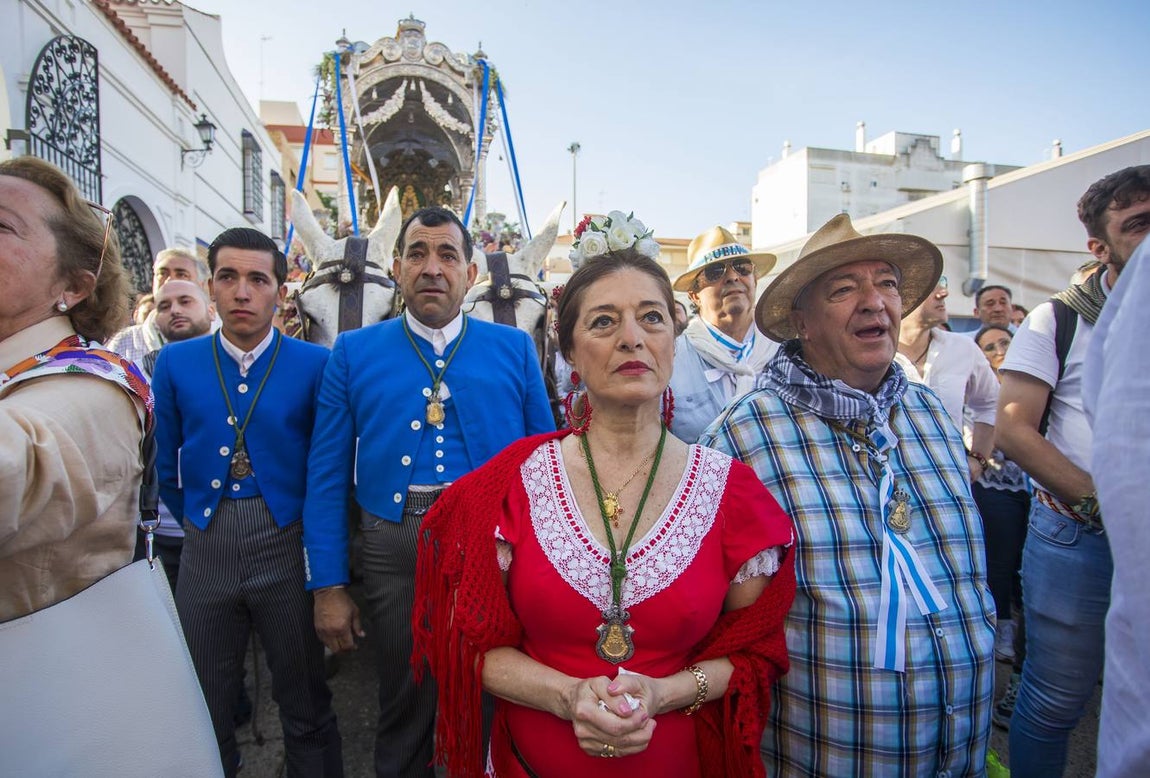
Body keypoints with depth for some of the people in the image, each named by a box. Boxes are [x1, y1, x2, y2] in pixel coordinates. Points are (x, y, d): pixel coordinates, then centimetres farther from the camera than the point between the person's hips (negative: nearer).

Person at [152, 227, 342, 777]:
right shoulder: (176, 363, 1)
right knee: (205, 707, 18)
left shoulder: (314, 364, -6)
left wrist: (312, 533, 4)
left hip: (289, 548, -2)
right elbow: (167, 466, 10)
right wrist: (198, 523, 13)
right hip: (205, 551, 2)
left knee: (306, 706, 13)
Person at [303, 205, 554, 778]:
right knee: (404, 707, 20)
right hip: (395, 551, 1)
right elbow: (328, 474, 2)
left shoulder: (514, 349, 2)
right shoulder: (354, 353, 3)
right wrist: (328, 586, -1)